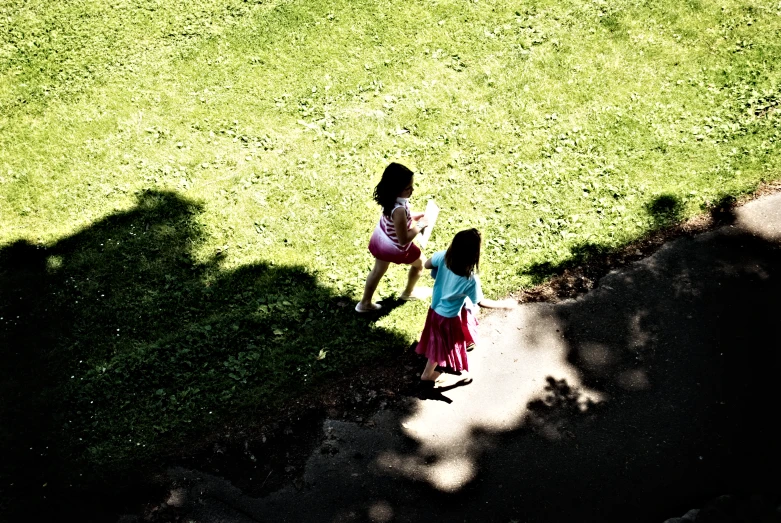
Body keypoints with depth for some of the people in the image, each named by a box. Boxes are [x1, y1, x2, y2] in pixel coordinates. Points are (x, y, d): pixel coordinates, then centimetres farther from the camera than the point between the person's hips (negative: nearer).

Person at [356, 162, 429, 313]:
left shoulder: (389, 197, -17)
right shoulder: (399, 210, -42)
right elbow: (403, 240, -32)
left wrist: (413, 216, -3)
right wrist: (420, 226, -21)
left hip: (380, 238, 7)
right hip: (395, 247, -6)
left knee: (377, 271, 28)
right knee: (420, 263, 24)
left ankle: (365, 303, 44)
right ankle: (408, 293, 47)